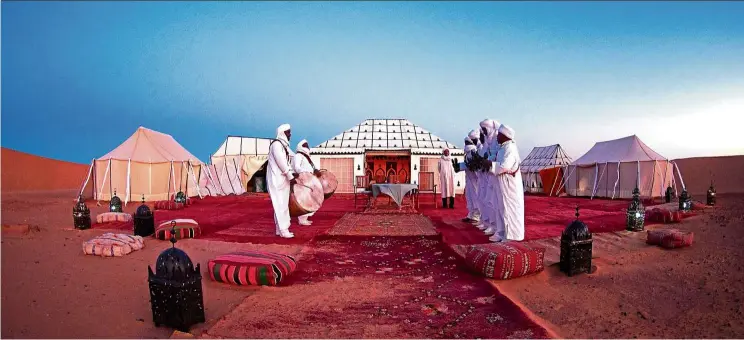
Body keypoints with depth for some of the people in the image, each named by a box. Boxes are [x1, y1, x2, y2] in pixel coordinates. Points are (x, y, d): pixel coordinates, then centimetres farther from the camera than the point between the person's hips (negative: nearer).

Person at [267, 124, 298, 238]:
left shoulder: (283, 145, 16)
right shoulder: (276, 144, -14)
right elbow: (280, 162, -19)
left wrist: (292, 173, 6)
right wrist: (291, 176, -16)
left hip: (283, 179, 10)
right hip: (277, 179, -10)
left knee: (283, 204, 11)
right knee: (280, 204, -7)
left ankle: (280, 229, 18)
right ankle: (283, 230, -3)